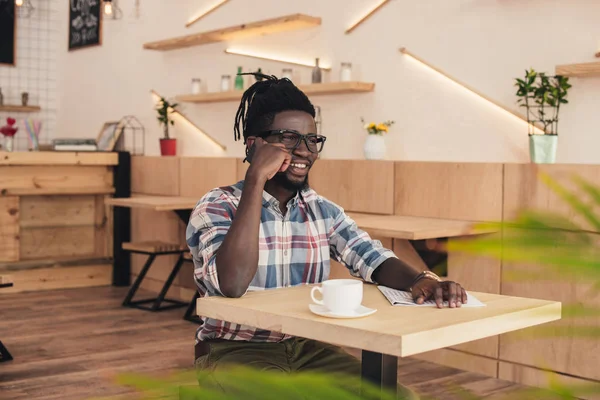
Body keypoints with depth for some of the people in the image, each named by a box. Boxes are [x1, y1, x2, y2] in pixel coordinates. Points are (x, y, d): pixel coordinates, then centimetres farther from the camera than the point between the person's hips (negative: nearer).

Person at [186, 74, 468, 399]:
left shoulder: (323, 211, 7)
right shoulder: (217, 207, -11)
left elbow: (374, 260, -7)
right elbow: (233, 284, -29)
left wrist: (419, 281, -30)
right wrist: (256, 178, -28)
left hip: (306, 346, 5)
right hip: (235, 351, -5)